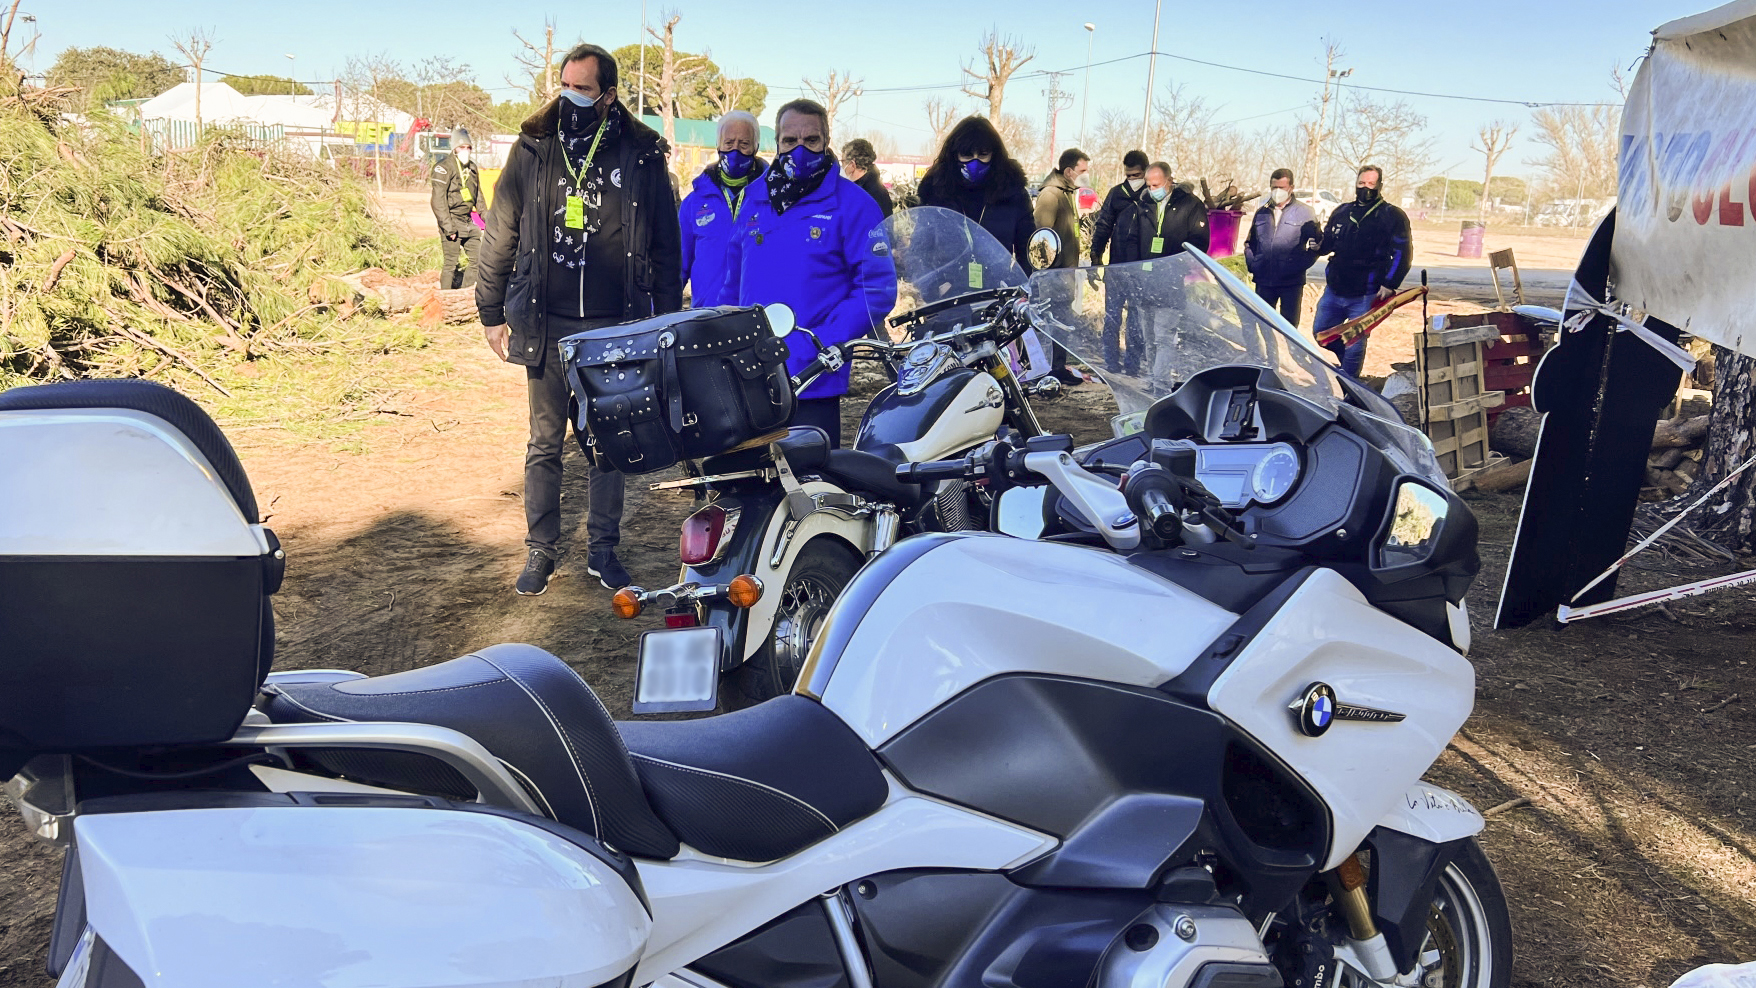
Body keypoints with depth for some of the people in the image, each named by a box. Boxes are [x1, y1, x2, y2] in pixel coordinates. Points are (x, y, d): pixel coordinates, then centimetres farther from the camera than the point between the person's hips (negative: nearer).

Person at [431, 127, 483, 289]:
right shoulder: (444, 167, -11)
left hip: (468, 221, 8)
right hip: (452, 222, -8)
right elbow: (438, 200, -16)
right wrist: (448, 227, -21)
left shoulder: (472, 168, 14)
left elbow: (478, 196, 25)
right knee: (450, 263, -5)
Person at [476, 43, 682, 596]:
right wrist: (492, 312, 6)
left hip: (616, 327, 0)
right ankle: (541, 551, 19)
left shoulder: (642, 156, 0)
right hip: (547, 324, 1)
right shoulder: (534, 149, 3)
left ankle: (604, 550, 21)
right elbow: (500, 235, 8)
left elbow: (666, 247, 6)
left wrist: (666, 321, 3)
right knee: (545, 443, 8)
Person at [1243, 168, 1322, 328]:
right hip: (1264, 280, 4)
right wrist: (1252, 264, 4)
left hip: (1291, 282, -4)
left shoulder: (1304, 213, 0)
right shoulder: (1261, 212, 12)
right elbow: (1249, 243, 20)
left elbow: (1317, 245, -1)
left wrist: (1298, 266, -13)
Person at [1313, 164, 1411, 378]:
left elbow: (1401, 253, -6)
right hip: (1334, 290, 6)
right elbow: (1328, 242, 21)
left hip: (1365, 295, -5)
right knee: (1321, 330, 14)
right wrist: (1319, 245, -4)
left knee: (1355, 344, 0)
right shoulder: (1342, 212, 12)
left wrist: (1390, 284, -16)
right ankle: (1349, 360, 38)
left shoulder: (1392, 216, -3)